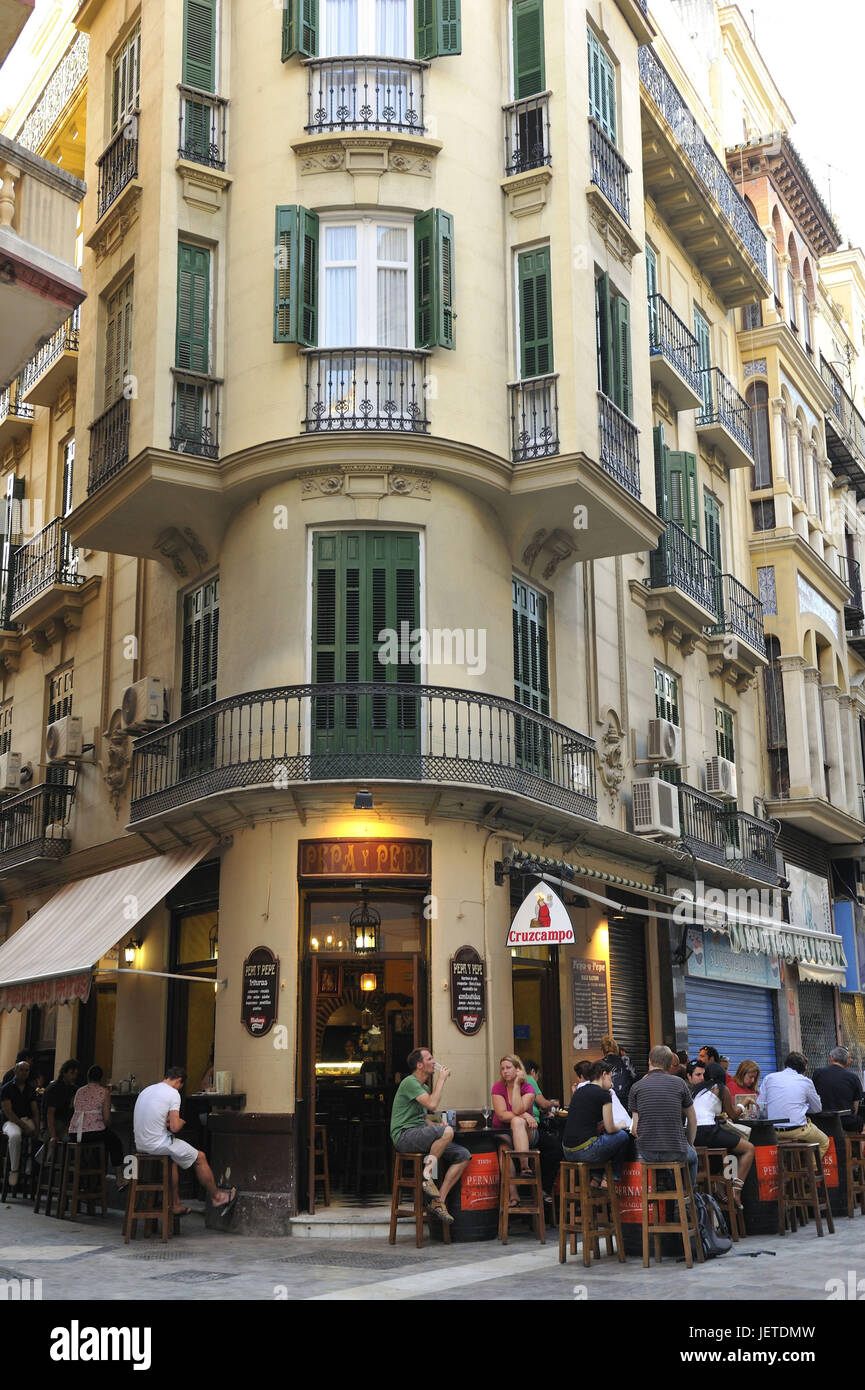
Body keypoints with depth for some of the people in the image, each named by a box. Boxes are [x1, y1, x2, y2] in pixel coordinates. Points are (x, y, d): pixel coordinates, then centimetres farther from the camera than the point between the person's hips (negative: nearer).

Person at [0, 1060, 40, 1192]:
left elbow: (35, 1111, 11)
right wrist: (24, 1126, -18)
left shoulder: (30, 1089, 16)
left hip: (28, 1120, 5)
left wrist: (36, 1126, -9)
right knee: (15, 1136, -38)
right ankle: (13, 1171, -27)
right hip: (11, 1121, -5)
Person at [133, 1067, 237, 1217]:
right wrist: (181, 1121, 4)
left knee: (172, 1159, 33)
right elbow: (175, 1127, -19)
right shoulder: (173, 1093, -11)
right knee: (200, 1158, 11)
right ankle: (217, 1198, 23)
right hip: (158, 1144, -8)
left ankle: (175, 1205, 32)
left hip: (140, 1145, 8)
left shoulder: (146, 1090, 13)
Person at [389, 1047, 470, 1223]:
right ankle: (427, 1175, -15)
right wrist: (441, 1079, -10)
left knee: (463, 1155, -6)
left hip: (419, 1136, 9)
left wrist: (434, 1126, 8)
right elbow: (432, 1104, -21)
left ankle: (438, 1201, -7)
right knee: (447, 1131, -33)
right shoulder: (410, 1082, -8)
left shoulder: (424, 1087, 23)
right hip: (404, 1136, -9)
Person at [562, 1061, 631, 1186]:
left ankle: (596, 1178, 21)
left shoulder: (578, 1092, 17)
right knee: (622, 1136, 15)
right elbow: (610, 1129, -3)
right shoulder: (604, 1094, -5)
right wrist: (620, 1126, 20)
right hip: (585, 1151, -7)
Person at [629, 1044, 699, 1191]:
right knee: (692, 1156, 34)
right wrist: (690, 1144, 27)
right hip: (676, 1151, -1)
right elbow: (692, 1121, 10)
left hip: (646, 1151, 1)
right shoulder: (679, 1083, -1)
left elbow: (635, 1130, -1)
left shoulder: (636, 1087, 0)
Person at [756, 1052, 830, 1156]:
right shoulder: (805, 1081, 2)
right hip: (798, 1130, -3)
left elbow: (760, 1108, 5)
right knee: (824, 1142, 24)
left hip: (774, 1132, 4)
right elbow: (817, 1108, 16)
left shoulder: (769, 1078, 6)